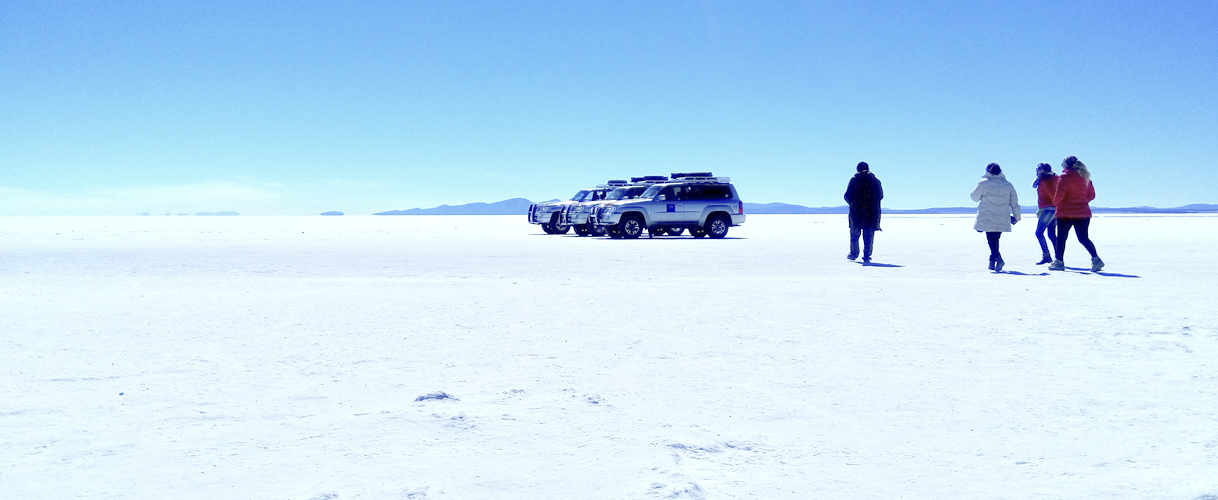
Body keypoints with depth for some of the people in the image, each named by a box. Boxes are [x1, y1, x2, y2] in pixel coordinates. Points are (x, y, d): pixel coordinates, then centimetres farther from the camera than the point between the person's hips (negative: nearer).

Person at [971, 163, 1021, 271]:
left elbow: (975, 197, 6)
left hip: (987, 219, -4)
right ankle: (992, 261, 19)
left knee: (991, 240, -5)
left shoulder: (983, 183, -4)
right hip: (1002, 220, 4)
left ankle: (998, 258, -24)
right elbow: (1014, 203, 10)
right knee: (995, 239, 16)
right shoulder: (1008, 185, 9)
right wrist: (1016, 217, 16)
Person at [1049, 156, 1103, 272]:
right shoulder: (1084, 177, 10)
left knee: (1061, 238, 5)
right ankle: (1096, 259, -6)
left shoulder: (1064, 177, -9)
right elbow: (1091, 195, 14)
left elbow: (1059, 195, -15)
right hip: (1083, 212, 6)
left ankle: (1059, 262, 8)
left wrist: (1055, 203, 3)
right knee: (1084, 238, 9)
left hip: (1066, 213, -5)